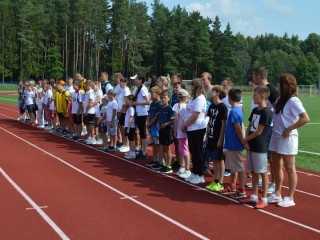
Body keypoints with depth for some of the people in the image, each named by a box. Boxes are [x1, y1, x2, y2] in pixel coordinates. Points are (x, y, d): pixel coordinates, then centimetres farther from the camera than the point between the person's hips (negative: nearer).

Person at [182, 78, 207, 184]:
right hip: (191, 128, 10)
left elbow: (195, 116, -21)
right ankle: (194, 173, 26)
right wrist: (185, 125, 7)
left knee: (197, 151, -1)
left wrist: (185, 124, -11)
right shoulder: (194, 98, 14)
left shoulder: (200, 99, -17)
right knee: (193, 151, 15)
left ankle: (200, 176, 9)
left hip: (197, 129, -10)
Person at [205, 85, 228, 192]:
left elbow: (223, 124, -14)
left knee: (220, 160, 1)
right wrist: (207, 135, 11)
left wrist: (220, 139, -15)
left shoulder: (222, 107, -12)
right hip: (211, 137, 7)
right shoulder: (211, 106, 9)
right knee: (214, 159, 12)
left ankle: (220, 183, 9)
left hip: (218, 138, -7)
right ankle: (215, 181, 22)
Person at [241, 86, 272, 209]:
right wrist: (246, 141, -3)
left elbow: (259, 132, -16)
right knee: (253, 172, 14)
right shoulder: (254, 110, 11)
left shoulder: (266, 112, -14)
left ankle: (264, 199, 9)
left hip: (260, 147, -8)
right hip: (251, 146, 8)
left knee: (262, 172, 1)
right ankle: (254, 196, 25)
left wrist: (245, 139, -5)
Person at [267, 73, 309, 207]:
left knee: (289, 169, 2)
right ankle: (277, 195, 25)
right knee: (277, 166, 14)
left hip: (287, 138, -8)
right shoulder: (281, 99, 9)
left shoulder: (293, 101, -16)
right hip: (276, 136, 8)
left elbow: (305, 118, -22)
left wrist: (289, 129, -19)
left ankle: (290, 198, 12)